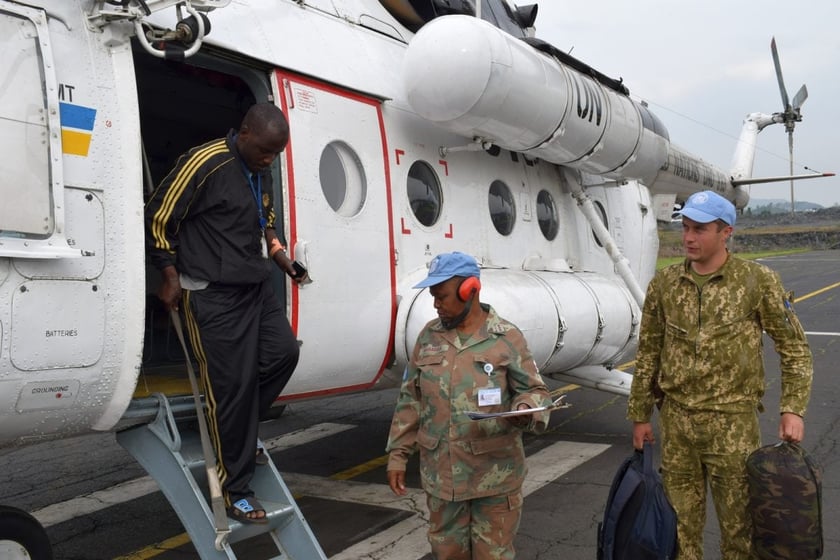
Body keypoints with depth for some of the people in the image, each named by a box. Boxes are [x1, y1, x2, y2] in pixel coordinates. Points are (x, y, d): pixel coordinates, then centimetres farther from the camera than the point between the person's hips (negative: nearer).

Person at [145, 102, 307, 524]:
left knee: (283, 351, 3)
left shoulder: (261, 172, 10)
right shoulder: (205, 163, -15)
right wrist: (171, 277, -11)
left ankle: (237, 433, 23)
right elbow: (157, 217, -12)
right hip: (213, 295, -8)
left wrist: (286, 265, 12)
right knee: (233, 384, -5)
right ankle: (235, 490, 8)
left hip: (256, 287, 8)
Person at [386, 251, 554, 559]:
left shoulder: (507, 338, -7)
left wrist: (526, 410, -26)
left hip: (494, 474, -3)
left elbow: (535, 390, -3)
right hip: (440, 473, 4)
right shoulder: (429, 336, 4)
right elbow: (411, 399, 7)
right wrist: (398, 454, 4)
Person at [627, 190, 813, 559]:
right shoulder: (664, 284, 2)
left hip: (733, 422, -2)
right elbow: (648, 353, 9)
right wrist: (640, 415, 10)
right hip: (676, 420, 3)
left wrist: (793, 408, -9)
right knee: (680, 521, 12)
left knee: (738, 521, 9)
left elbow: (794, 348, 1)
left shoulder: (758, 281, -5)